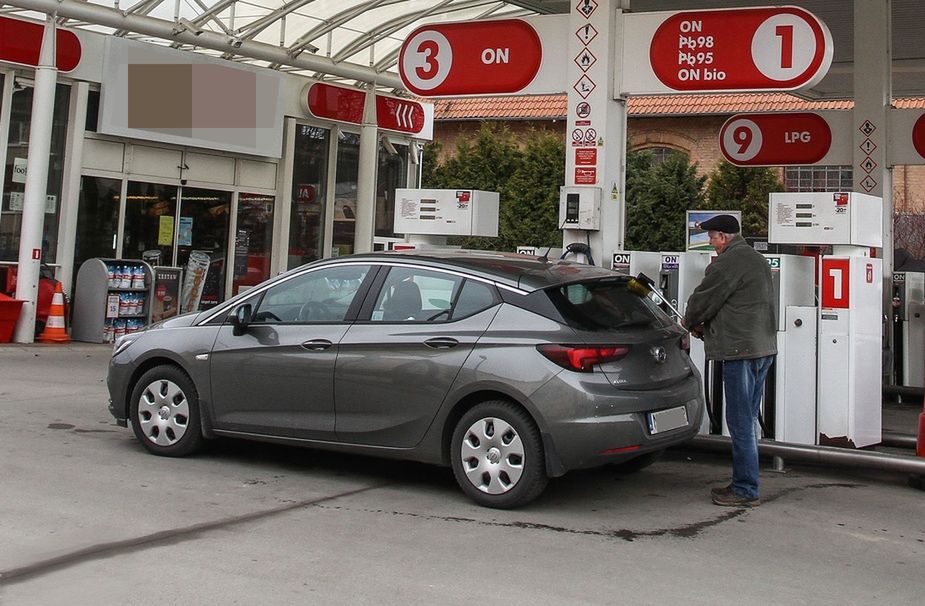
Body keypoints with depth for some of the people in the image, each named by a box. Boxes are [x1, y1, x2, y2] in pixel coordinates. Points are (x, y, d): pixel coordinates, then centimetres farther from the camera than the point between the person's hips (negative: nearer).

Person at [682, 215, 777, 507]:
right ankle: (743, 483, 22)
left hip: (741, 351, -10)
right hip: (764, 347, 10)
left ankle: (746, 490, -1)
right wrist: (705, 326, 17)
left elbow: (703, 300, -7)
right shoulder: (758, 259, 20)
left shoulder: (727, 263, -13)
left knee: (740, 422, -5)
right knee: (747, 420, 15)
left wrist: (691, 323, 14)